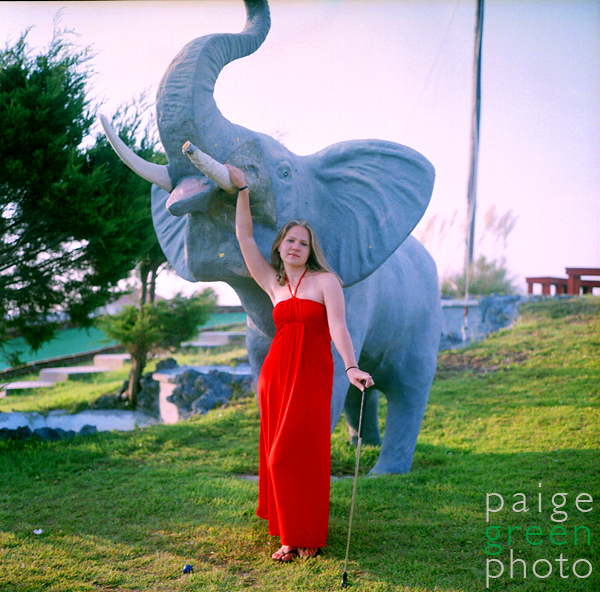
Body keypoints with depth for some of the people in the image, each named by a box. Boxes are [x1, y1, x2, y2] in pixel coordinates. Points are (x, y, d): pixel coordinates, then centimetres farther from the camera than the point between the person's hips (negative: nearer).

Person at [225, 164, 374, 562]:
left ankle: (310, 537, 4)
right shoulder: (273, 284, 14)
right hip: (276, 372, 5)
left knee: (303, 453, -6)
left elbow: (337, 326, -13)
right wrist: (242, 190, 12)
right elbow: (245, 238, 14)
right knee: (278, 452, 5)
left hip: (313, 373, -5)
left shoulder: (324, 281, 0)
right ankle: (289, 535, 15)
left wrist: (352, 367, -27)